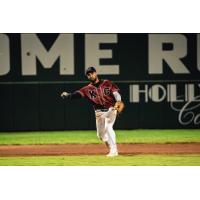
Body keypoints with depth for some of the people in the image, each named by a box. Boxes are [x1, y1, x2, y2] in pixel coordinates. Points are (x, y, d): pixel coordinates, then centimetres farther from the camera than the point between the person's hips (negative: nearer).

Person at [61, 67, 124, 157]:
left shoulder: (107, 83, 0)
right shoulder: (88, 88, 3)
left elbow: (115, 92, -8)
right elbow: (78, 93, -10)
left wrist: (118, 101, -27)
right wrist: (67, 95, -27)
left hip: (110, 109, -4)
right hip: (99, 113, 4)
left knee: (108, 128, -22)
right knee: (101, 134, 10)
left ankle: (114, 151, -19)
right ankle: (111, 148, 33)